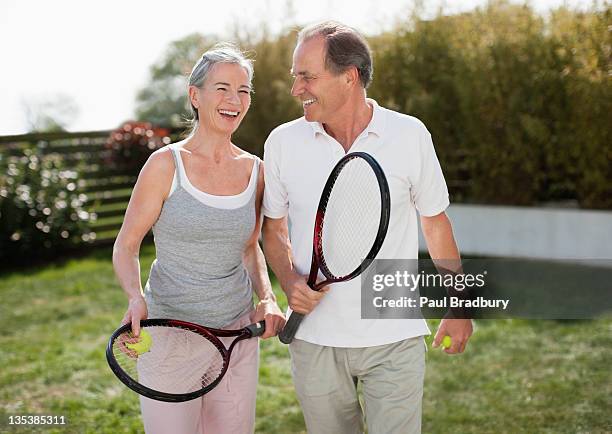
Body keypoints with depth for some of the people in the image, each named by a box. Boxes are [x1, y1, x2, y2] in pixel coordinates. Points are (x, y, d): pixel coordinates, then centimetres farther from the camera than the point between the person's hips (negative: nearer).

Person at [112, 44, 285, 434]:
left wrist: (267, 298, -1)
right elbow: (126, 246, -4)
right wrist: (136, 297, -22)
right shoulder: (166, 164, -9)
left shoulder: (254, 170, 4)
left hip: (238, 332, 4)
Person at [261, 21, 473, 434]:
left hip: (394, 341, -2)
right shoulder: (283, 142, -1)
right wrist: (290, 282, -8)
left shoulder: (411, 135, -6)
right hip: (314, 341, 2)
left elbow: (435, 221, 6)